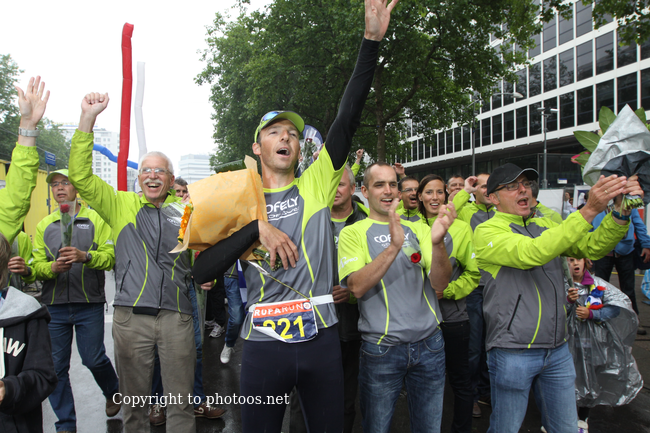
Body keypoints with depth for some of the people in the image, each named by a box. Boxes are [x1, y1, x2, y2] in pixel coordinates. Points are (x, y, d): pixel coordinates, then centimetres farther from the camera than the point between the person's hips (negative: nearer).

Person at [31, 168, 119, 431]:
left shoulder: (95, 220, 2)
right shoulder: (44, 225, 11)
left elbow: (110, 257, -7)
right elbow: (37, 265, 5)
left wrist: (86, 256, -24)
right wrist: (53, 267, -16)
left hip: (89, 304, -3)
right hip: (54, 306, 3)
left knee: (94, 359, 1)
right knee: (56, 365, 6)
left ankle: (113, 393, 33)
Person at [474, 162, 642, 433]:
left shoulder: (544, 225, 12)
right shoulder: (487, 231, -10)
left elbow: (593, 247, 2)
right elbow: (531, 253, -27)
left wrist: (620, 213, -16)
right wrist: (588, 211, -30)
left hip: (557, 349, 6)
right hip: (513, 351, -6)